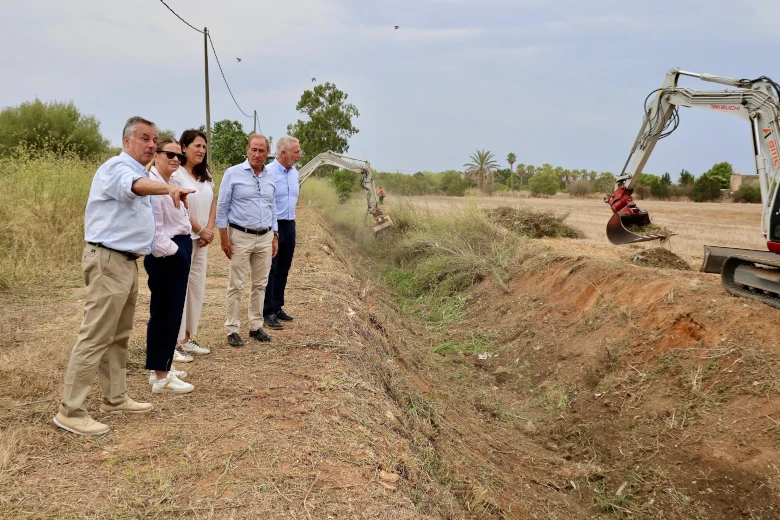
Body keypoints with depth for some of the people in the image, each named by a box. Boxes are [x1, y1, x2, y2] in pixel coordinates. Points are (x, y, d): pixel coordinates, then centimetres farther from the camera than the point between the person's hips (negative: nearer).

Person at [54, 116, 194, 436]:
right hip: (109, 261, -10)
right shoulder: (117, 167, -13)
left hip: (126, 261, 10)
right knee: (95, 337, -8)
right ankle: (70, 411, -2)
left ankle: (115, 398, 25)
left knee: (118, 336, 15)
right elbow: (135, 185, -38)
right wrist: (168, 188, -56)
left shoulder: (136, 172, 19)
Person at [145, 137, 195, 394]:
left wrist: (184, 248, 16)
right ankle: (161, 377, 3)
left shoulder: (175, 182, 13)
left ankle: (163, 366, 27)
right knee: (164, 312, -5)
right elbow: (154, 228, -21)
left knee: (173, 311, 15)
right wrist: (170, 251, -13)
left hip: (180, 250, 10)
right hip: (165, 254, -10)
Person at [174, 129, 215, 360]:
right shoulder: (176, 174, -11)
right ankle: (174, 342, 3)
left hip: (201, 239, 8)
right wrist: (200, 230, -9)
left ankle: (187, 338, 20)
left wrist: (209, 229, -2)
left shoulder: (205, 175, 12)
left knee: (197, 288, 10)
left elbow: (212, 203, 12)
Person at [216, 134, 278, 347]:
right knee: (236, 285, 0)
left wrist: (274, 238, 12)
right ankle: (232, 330, 8)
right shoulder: (233, 173, -6)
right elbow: (222, 207, -5)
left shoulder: (270, 177, 9)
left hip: (265, 237, 5)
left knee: (260, 284, 10)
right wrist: (224, 238, -9)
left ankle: (256, 326, 20)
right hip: (241, 236, -5)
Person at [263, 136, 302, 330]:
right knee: (270, 271, -1)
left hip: (289, 225, 7)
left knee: (283, 270, 13)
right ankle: (268, 313, 6)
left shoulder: (295, 172, 8)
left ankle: (277, 307, 23)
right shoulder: (268, 172, -17)